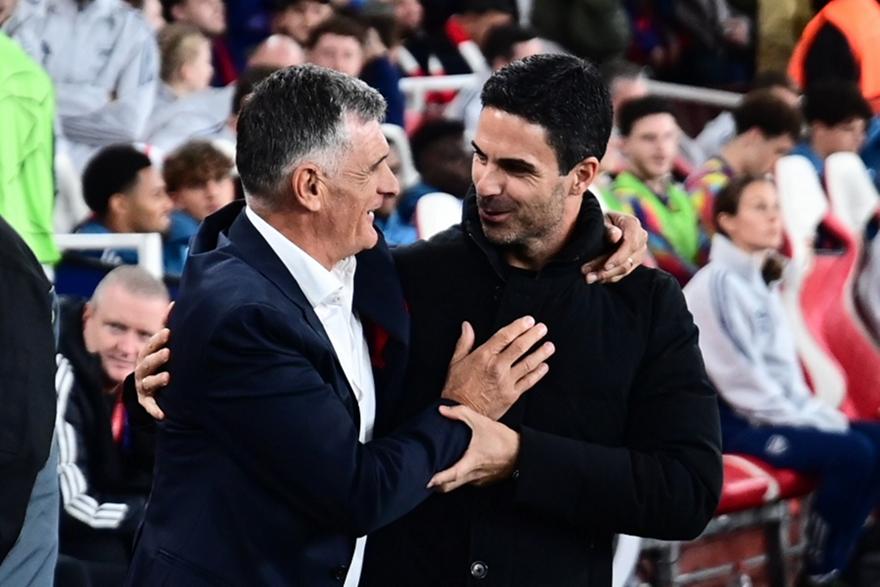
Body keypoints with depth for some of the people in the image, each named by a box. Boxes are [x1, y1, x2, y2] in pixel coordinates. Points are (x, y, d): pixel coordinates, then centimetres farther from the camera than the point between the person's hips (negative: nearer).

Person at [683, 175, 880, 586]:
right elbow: (739, 375, -17)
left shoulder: (763, 281, 16)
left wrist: (816, 413, 0)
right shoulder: (717, 282, -12)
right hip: (732, 420, -9)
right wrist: (806, 422, -15)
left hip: (776, 412, 9)